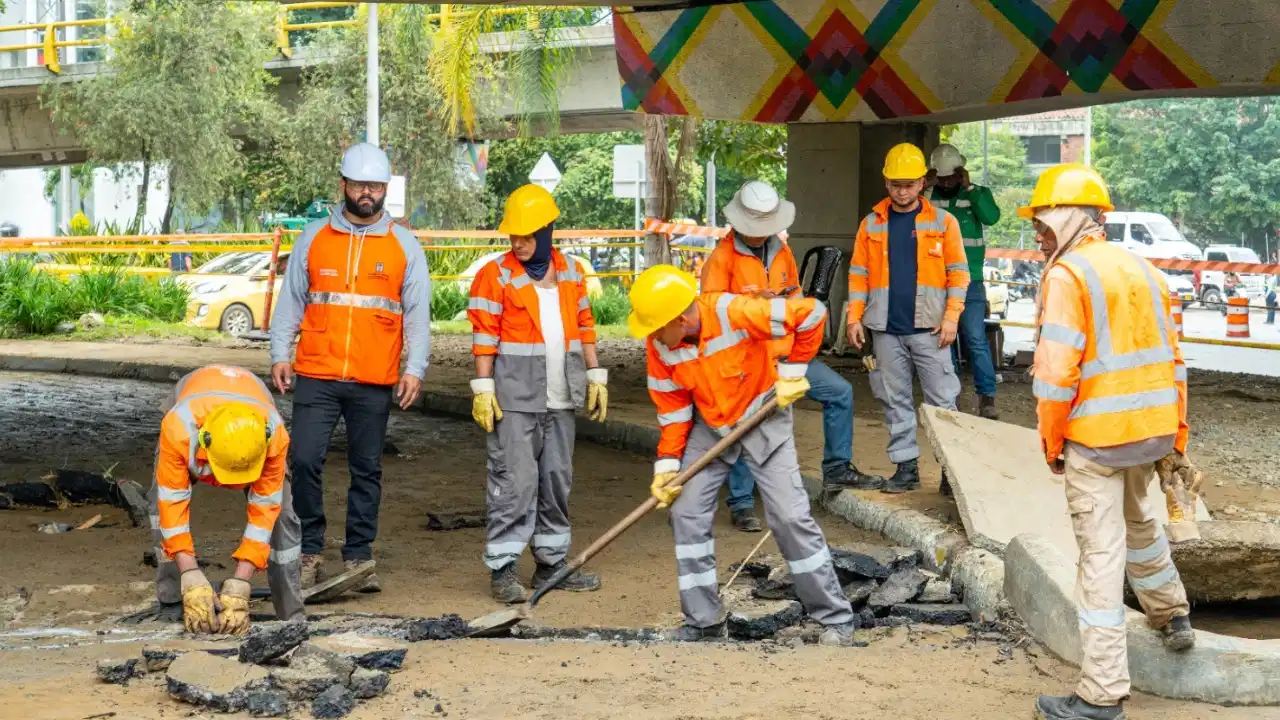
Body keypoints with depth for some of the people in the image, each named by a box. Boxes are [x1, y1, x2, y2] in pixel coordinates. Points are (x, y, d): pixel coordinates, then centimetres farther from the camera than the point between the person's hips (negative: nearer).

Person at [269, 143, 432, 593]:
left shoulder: (404, 246, 7)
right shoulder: (313, 239, 8)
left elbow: (418, 315, 5)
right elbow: (290, 302, 9)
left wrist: (415, 369, -5)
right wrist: (280, 354, 0)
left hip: (375, 383, 0)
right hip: (316, 377, 0)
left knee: (367, 470, 6)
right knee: (306, 460, -8)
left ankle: (359, 558, 15)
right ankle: (309, 553, 5)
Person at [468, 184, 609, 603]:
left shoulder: (570, 273, 10)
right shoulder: (496, 277, -5)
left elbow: (584, 327, 16)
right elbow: (484, 336, -7)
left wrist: (596, 376, 12)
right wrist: (483, 389, -12)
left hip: (559, 399, 6)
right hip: (514, 399, -6)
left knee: (557, 480, 11)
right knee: (514, 482, -8)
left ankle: (551, 563, 22)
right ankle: (502, 568, -3)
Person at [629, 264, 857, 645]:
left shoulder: (736, 313, -31)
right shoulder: (659, 345, -13)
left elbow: (811, 313, -26)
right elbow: (672, 408, -3)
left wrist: (793, 371, -18)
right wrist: (667, 464, -8)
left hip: (763, 419, -5)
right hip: (709, 427, 5)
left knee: (790, 516, -8)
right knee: (686, 512, -2)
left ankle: (836, 618, 4)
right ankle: (703, 622, 12)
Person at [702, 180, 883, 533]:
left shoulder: (781, 251, 11)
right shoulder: (722, 257, -9)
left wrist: (791, 297, -1)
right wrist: (753, 299, -23)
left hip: (785, 352, 6)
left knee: (840, 391, 4)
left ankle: (837, 468, 16)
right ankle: (741, 504, 6)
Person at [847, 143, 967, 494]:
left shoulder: (942, 222, 2)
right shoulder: (872, 224, 8)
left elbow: (958, 272, 0)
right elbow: (859, 273, 8)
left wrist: (951, 316, -8)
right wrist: (855, 317, -1)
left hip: (928, 328, -2)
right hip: (886, 329, 3)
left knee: (942, 400, -1)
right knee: (895, 401, 7)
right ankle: (906, 466, 14)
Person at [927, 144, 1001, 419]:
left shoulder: (978, 194, 4)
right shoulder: (926, 198, 6)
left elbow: (991, 217, -17)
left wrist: (969, 188, -15)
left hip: (970, 282, -2)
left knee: (976, 340, -7)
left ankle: (987, 397, -1)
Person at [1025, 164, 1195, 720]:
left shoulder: (1067, 276, -12)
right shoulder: (1142, 269, 11)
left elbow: (1056, 371, -19)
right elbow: (1171, 358, 15)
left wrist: (1051, 441, -6)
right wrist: (1177, 434, 22)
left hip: (1097, 435, -7)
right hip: (1153, 427, 7)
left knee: (1102, 553, -2)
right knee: (1136, 521, 31)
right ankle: (1172, 616, 48)